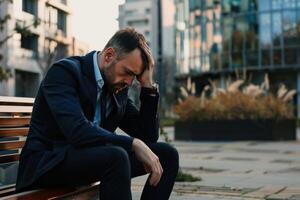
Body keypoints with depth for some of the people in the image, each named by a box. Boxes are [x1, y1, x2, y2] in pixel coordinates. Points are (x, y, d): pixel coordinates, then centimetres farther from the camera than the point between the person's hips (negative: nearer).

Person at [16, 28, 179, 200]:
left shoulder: (119, 89, 7)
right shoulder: (64, 71, -15)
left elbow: (149, 136, 5)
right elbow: (78, 131, -30)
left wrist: (147, 84, -3)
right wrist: (134, 144, -29)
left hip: (91, 159, 8)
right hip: (47, 163, -7)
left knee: (167, 154, -4)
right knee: (116, 157, -36)